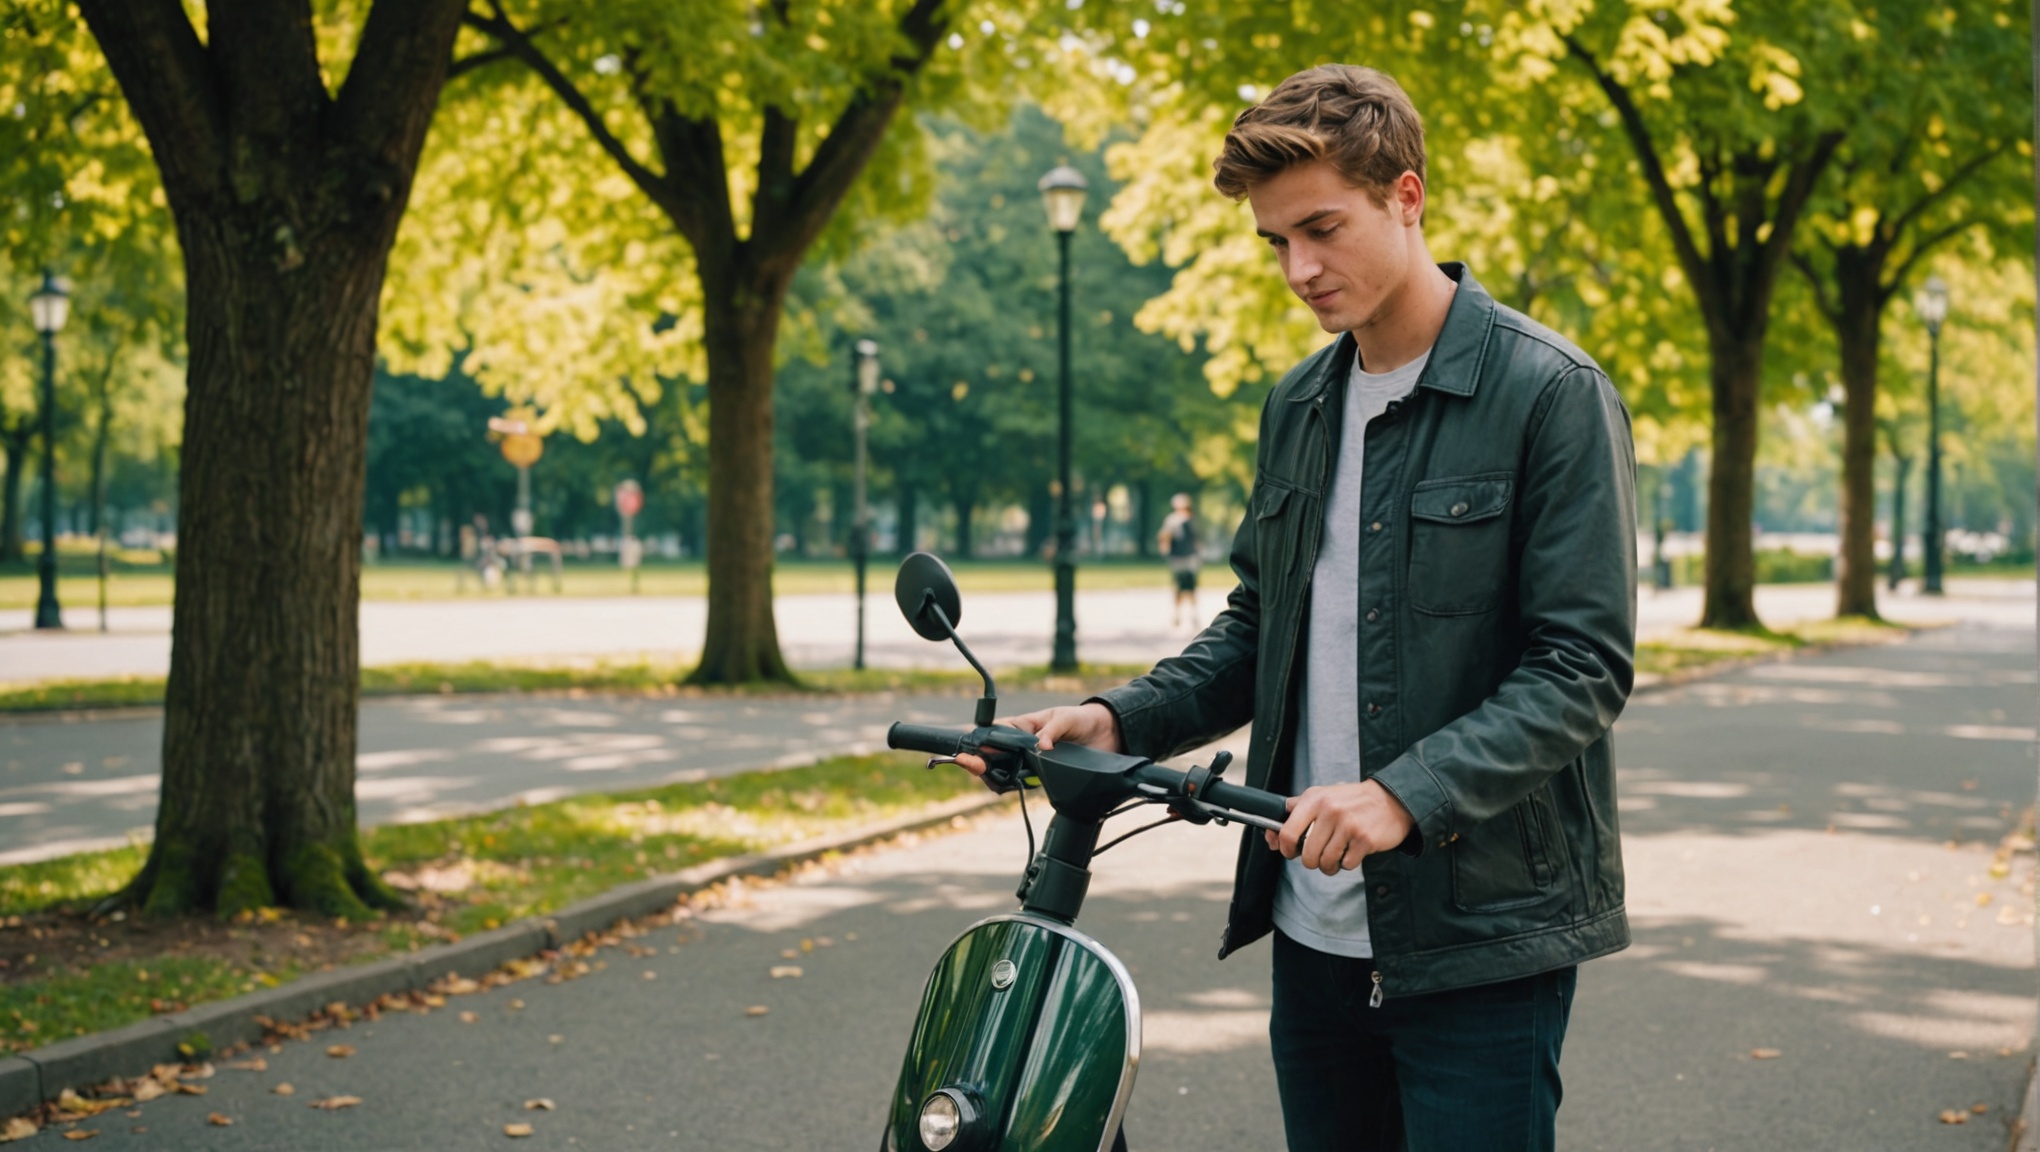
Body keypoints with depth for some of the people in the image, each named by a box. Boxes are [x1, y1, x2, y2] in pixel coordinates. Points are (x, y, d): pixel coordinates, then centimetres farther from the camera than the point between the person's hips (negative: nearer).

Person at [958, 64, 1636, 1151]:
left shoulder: (1552, 394, -9)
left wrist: (1406, 794, -26)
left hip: (1478, 936, -6)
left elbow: (1583, 663, -14)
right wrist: (1122, 718, 3)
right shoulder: (1297, 407, 13)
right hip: (1317, 929, 6)